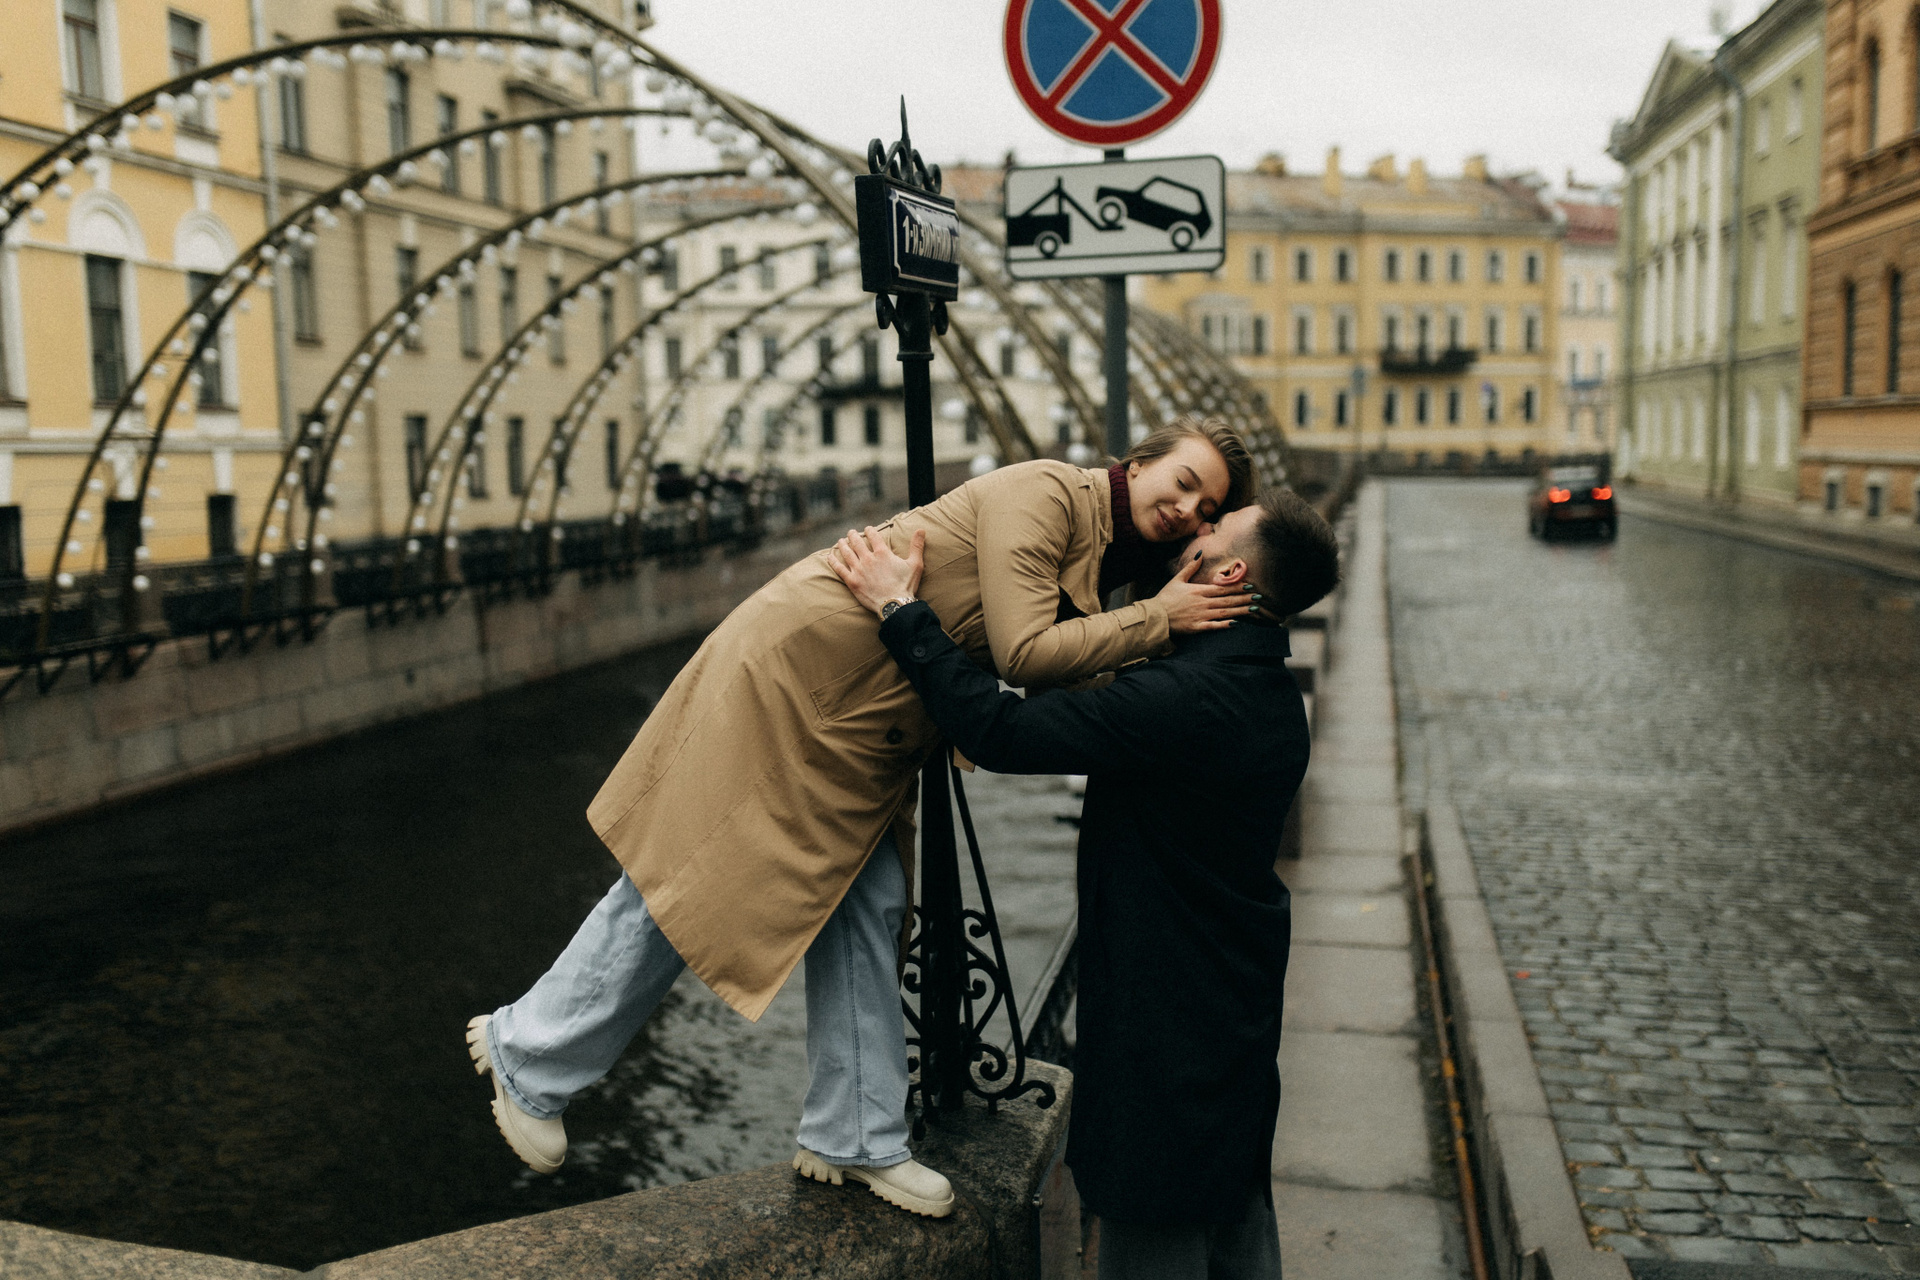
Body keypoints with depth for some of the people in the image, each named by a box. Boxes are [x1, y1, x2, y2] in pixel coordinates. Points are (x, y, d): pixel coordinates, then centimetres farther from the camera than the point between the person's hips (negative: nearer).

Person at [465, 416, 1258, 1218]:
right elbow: (1019, 653, -27)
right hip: (793, 671, -9)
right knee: (692, 880, -1)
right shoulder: (1046, 494, -19)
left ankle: (854, 1142, 22)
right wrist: (1156, 619, -22)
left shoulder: (1098, 560, 9)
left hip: (863, 728, 9)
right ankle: (528, 1056, 18)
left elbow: (1065, 682, 4)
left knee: (865, 912, 9)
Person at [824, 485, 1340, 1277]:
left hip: (1166, 1026, -10)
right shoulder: (1270, 693, 4)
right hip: (1239, 1007, 10)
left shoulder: (1188, 699, -28)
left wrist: (901, 611, -19)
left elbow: (1001, 733, -29)